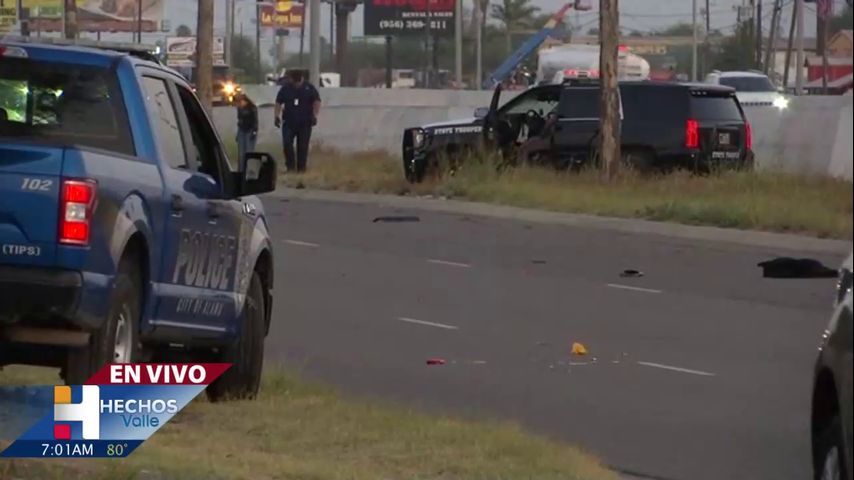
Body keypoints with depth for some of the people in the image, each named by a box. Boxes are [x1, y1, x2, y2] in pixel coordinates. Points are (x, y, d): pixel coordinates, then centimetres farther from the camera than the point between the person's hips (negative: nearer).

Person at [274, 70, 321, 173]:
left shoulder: (309, 89, 3)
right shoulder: (285, 89, 6)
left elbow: (317, 102, -1)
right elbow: (278, 102, 10)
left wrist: (314, 115, -15)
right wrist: (277, 116, -1)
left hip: (305, 123, -1)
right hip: (289, 122, 1)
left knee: (303, 147, -1)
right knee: (287, 143, -13)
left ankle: (301, 168, 5)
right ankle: (290, 166, -3)